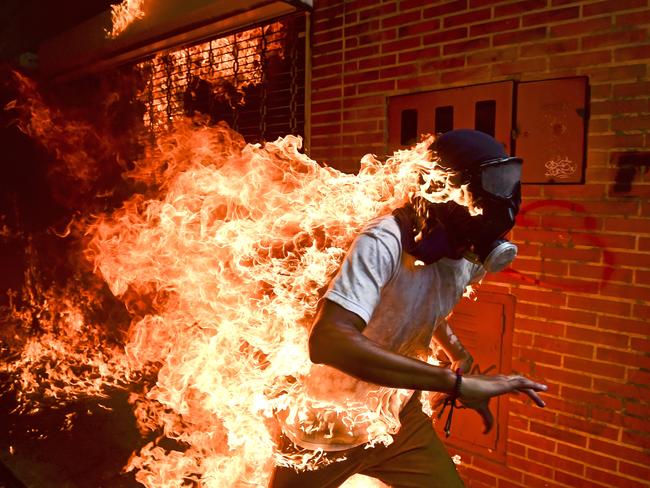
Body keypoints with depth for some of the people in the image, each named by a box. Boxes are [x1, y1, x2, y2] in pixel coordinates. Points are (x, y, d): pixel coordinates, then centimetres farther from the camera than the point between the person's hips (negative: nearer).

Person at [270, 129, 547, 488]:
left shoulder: (469, 257, -8)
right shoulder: (384, 243, -32)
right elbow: (329, 342, -46)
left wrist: (460, 357, 0)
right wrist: (457, 381, -44)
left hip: (399, 418, 5)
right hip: (324, 424, -4)